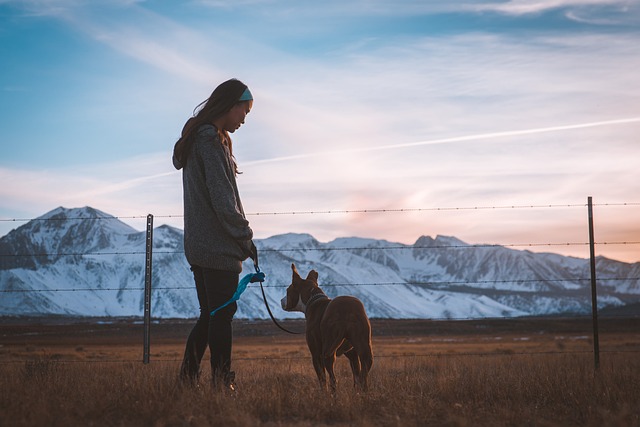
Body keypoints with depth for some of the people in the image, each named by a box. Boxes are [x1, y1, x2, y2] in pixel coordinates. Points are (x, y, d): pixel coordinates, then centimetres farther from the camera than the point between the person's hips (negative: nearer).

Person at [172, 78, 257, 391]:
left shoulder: (195, 139, 18)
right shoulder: (211, 140, -14)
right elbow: (222, 199, -18)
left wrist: (240, 237, 15)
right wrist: (245, 238, -10)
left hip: (199, 246, 10)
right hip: (219, 248, -10)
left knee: (210, 315, 14)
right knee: (222, 315, -4)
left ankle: (187, 377, 14)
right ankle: (222, 383, -1)